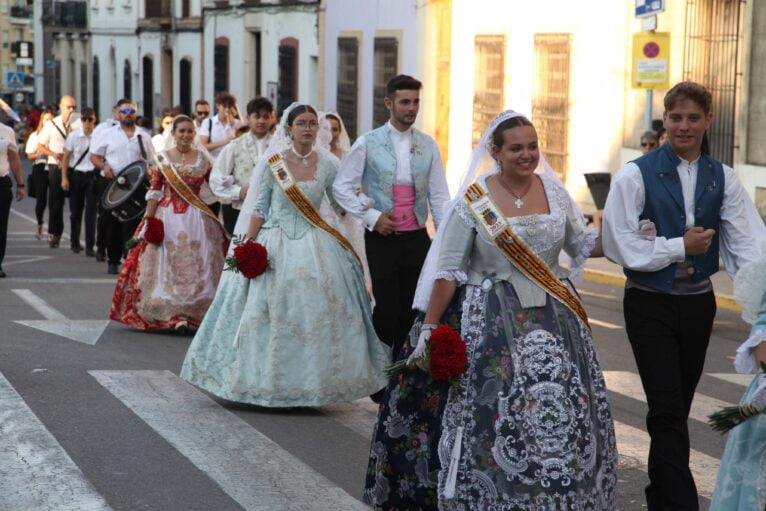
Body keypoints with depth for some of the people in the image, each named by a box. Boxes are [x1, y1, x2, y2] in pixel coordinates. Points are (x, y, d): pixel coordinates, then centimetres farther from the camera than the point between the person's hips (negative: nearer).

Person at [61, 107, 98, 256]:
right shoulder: (74, 136, -2)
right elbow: (65, 157, 3)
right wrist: (64, 178, -1)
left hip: (92, 175, -1)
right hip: (76, 175, 1)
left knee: (91, 211, -4)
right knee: (75, 210, 10)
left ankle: (90, 246, 0)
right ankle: (75, 243, 27)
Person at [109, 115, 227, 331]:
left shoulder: (203, 159, 4)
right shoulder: (162, 159, 1)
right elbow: (154, 192, 0)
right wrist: (149, 220, -5)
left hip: (196, 218, 1)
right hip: (168, 218, -1)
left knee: (198, 264, -1)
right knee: (169, 265, -1)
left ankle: (196, 312, 6)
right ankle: (175, 315, 3)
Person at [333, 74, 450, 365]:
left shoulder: (428, 145, 6)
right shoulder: (368, 143, -3)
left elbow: (439, 196, 4)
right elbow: (341, 187, -1)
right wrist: (372, 217, -9)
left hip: (417, 239, 3)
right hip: (381, 239, -3)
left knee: (412, 310, 8)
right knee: (387, 309, -6)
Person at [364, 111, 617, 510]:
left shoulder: (554, 191, 5)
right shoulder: (474, 200, -6)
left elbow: (582, 245, 15)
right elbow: (448, 271, -5)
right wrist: (429, 328, -8)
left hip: (553, 318, 4)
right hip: (492, 322, -3)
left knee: (560, 415, 1)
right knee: (493, 416, -3)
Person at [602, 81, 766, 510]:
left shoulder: (723, 178, 2)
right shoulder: (636, 175, -9)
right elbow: (619, 245, -16)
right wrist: (681, 247, -13)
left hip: (698, 303, 4)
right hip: (651, 305, -4)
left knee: (678, 408, 16)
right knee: (668, 410, -8)